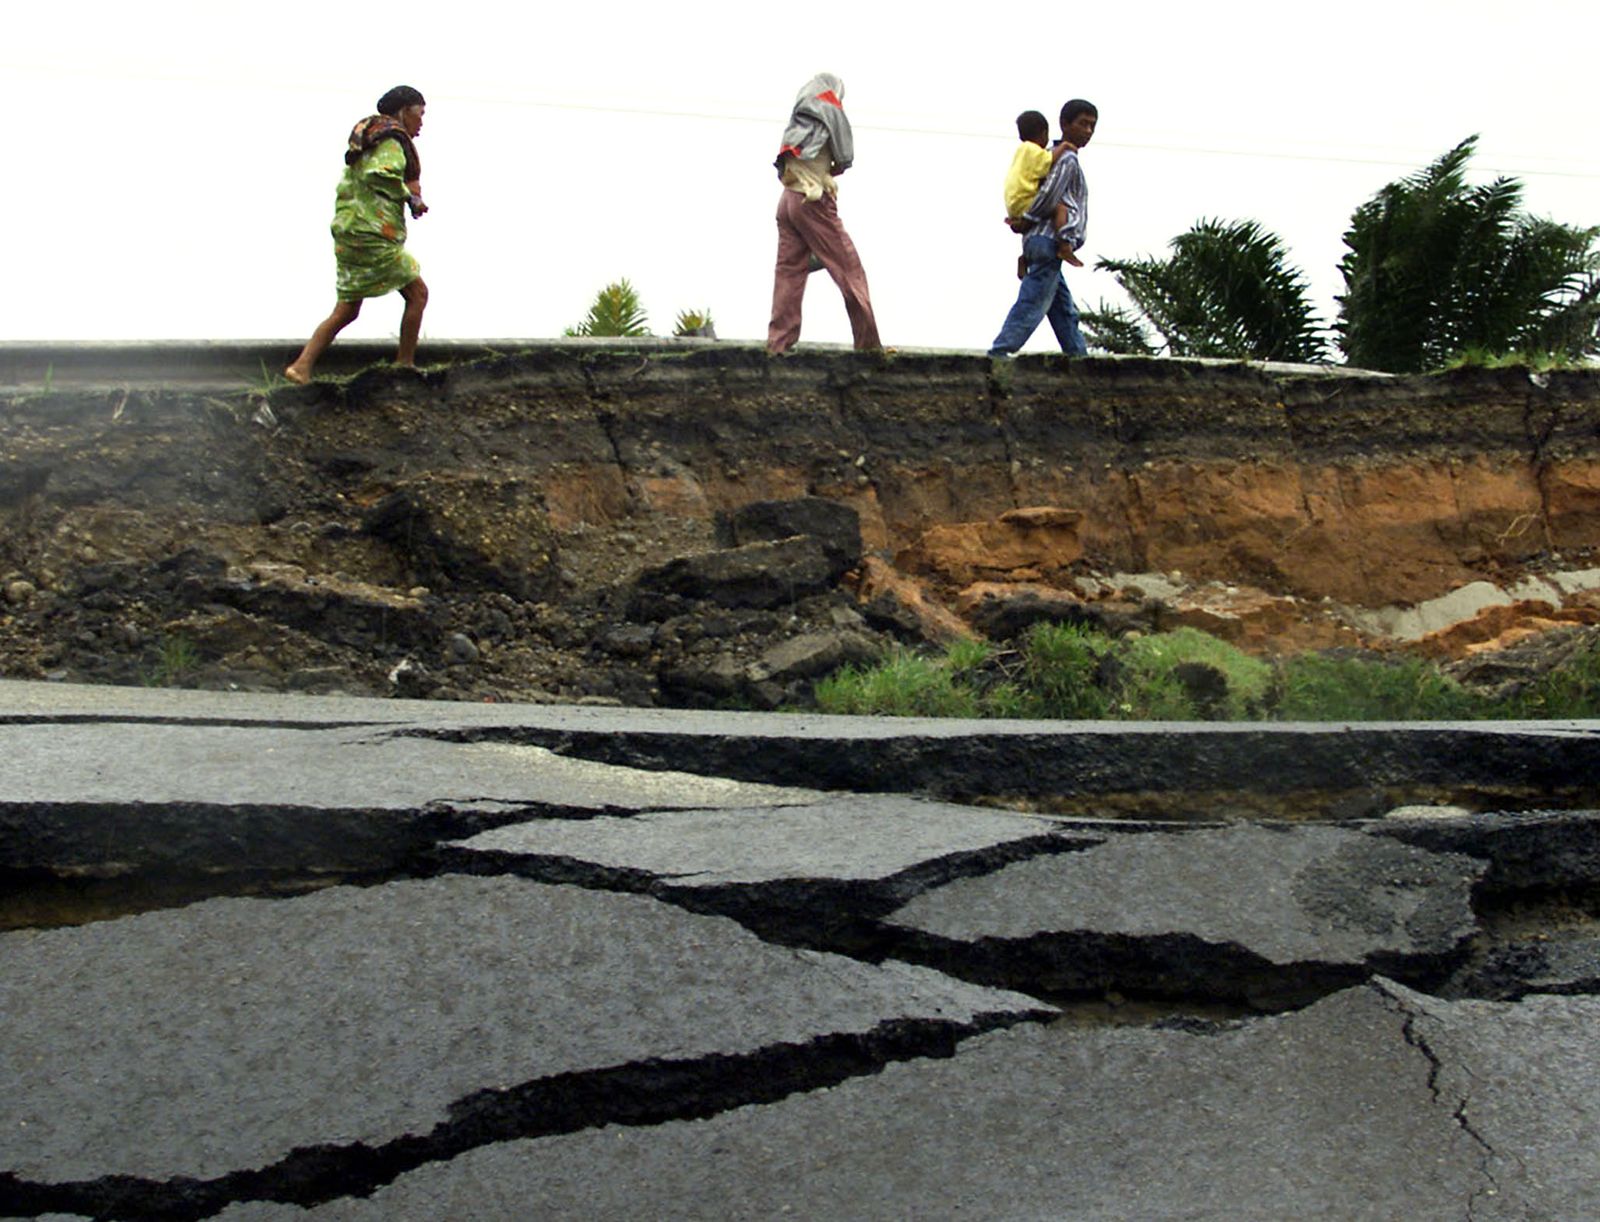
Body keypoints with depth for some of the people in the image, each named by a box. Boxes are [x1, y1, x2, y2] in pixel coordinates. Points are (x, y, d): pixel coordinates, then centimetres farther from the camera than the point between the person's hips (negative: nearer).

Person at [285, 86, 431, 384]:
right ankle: (404, 365, 4)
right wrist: (410, 196, -15)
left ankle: (301, 366, 3)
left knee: (346, 310, 9)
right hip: (373, 234, -9)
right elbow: (379, 175, -26)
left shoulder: (367, 138, 22)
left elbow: (345, 185, 22)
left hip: (349, 232, 9)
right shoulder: (392, 140, -7)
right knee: (417, 292, 3)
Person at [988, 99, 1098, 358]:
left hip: (1039, 241, 10)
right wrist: (1027, 221, -5)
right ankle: (998, 354, -15)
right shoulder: (1067, 159, -6)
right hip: (1051, 241, -10)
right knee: (1032, 304, -12)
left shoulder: (1054, 156, 24)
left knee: (1064, 310, 10)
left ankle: (1078, 357, 13)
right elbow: (1048, 196, -16)